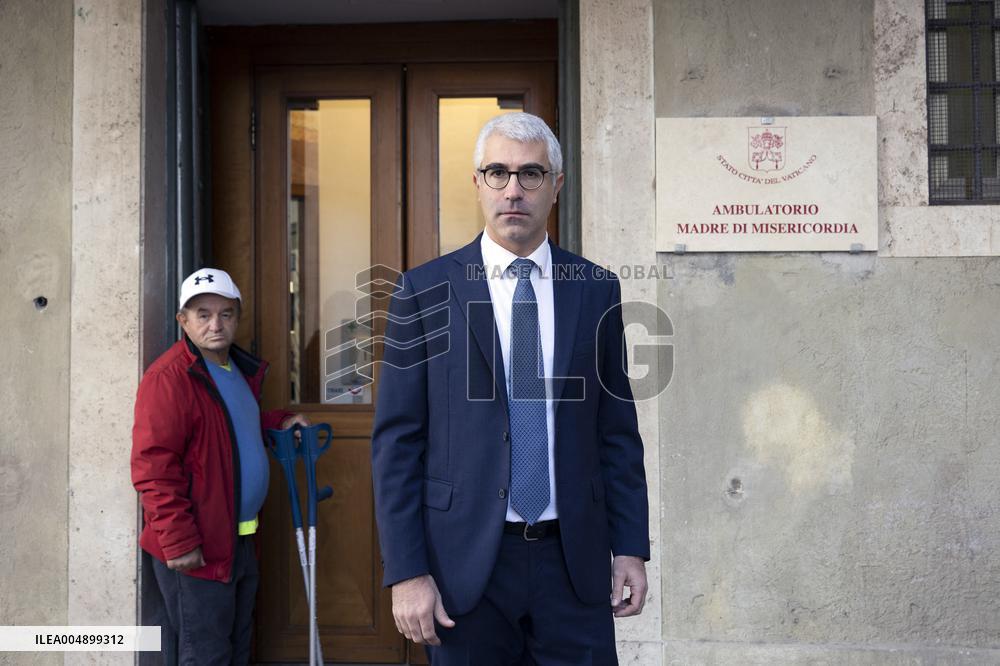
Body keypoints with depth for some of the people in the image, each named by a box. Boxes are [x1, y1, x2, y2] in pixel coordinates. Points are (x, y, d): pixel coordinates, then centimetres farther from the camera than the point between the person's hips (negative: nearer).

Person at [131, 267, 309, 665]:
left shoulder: (241, 369, 12)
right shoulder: (168, 378, -18)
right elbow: (153, 469, -22)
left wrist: (278, 423, 14)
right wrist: (178, 542, -23)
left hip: (242, 541, 9)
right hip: (196, 549, -9)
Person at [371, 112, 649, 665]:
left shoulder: (596, 290, 5)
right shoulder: (424, 292, -2)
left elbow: (617, 431, 8)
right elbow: (396, 442, -4)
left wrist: (631, 547, 4)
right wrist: (406, 573, -8)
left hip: (574, 561, 2)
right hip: (465, 563, -2)